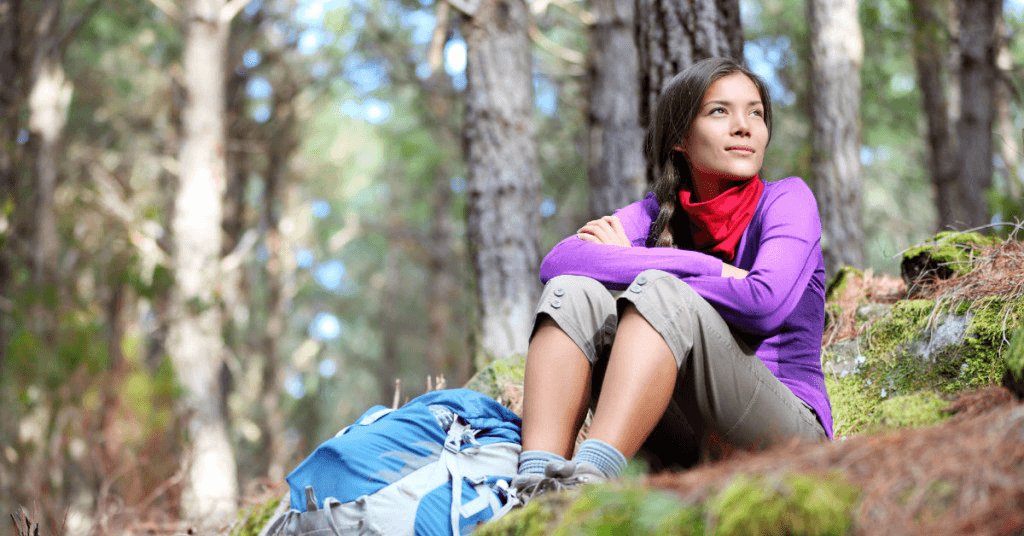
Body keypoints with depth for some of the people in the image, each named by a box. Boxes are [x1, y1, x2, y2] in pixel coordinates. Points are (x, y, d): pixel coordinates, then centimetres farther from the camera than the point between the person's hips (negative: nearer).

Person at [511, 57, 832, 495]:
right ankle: (535, 486, -35)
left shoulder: (788, 200, 0)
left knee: (663, 294, -27)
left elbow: (765, 303, -20)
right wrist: (716, 271, -16)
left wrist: (629, 264, -8)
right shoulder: (657, 213, 10)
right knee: (574, 292, -15)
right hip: (682, 452, 4)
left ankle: (587, 483, -46)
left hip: (787, 437, -4)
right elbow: (558, 261, -10)